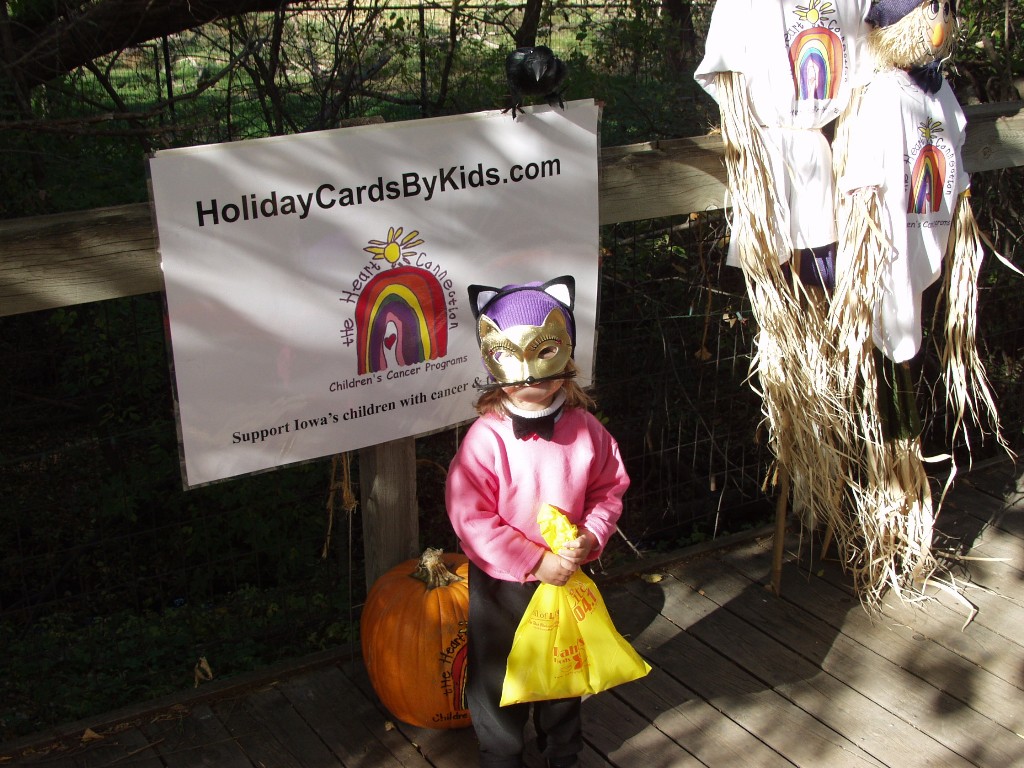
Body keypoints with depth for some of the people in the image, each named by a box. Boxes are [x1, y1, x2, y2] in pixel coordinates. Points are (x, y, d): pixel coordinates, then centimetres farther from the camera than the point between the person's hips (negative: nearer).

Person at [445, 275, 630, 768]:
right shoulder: (486, 437, -23)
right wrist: (535, 562, -24)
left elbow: (609, 489, 1)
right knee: (497, 675, 15)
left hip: (568, 575, 4)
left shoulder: (584, 429, -10)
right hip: (502, 583, -4)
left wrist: (591, 537, -18)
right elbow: (470, 518, -24)